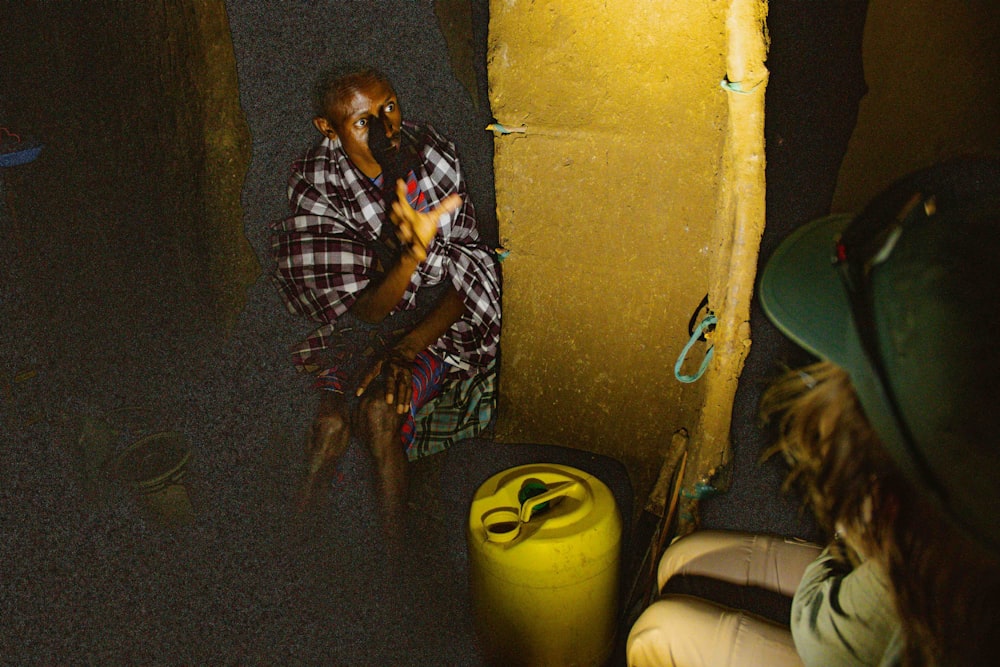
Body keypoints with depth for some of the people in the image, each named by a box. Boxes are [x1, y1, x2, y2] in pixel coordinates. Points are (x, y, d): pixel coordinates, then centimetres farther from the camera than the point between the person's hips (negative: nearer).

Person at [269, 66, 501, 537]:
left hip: (440, 319, -1)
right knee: (334, 413, -22)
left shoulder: (434, 156, -16)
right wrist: (413, 254, -42)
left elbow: (464, 278, -13)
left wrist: (408, 348, -24)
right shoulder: (314, 185, -19)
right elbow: (364, 311, -23)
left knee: (381, 407, -25)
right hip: (368, 318, 1)